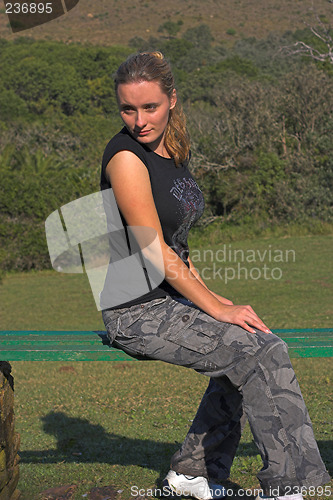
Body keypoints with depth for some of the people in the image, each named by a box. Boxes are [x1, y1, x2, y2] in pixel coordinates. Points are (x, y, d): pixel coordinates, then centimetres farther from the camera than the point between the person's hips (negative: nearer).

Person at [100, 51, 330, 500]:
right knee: (262, 352, -17)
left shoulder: (173, 152, 9)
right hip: (136, 310, -8)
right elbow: (154, 252, -20)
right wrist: (216, 308, -18)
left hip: (171, 297, 8)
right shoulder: (126, 157, -16)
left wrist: (213, 299, 10)